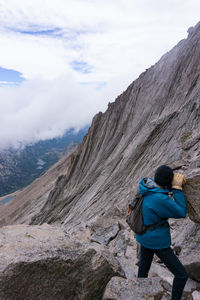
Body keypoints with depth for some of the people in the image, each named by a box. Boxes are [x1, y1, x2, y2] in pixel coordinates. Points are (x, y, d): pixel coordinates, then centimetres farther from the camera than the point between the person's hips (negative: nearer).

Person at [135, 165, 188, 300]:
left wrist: (177, 179, -10)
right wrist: (177, 187, -21)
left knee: (143, 268, 30)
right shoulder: (160, 199, -34)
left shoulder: (147, 185, -10)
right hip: (157, 242, -8)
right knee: (182, 274, 12)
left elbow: (165, 186, 9)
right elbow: (181, 213, -20)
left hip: (144, 236, 9)